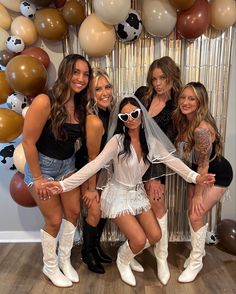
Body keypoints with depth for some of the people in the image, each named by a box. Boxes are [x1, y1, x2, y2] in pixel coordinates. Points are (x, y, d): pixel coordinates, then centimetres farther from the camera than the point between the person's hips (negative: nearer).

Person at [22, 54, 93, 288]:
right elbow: (28, 141, -21)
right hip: (42, 164, -6)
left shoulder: (80, 105, -4)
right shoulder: (45, 102, -25)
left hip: (67, 164, 6)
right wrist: (37, 178, -16)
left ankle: (64, 260, 36)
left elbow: (76, 137, 6)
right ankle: (50, 267, 32)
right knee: (54, 220, 3)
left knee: (73, 211, 11)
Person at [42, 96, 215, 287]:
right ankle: (122, 261, 24)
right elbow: (94, 165, -29)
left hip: (138, 193, 6)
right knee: (139, 240, -11)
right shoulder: (117, 140, -23)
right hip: (118, 195, -5)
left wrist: (195, 177, -19)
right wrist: (64, 184, -38)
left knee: (155, 236, 5)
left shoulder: (151, 140, -7)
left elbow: (172, 160, -6)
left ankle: (129, 252, 36)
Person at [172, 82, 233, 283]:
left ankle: (196, 262, 16)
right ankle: (199, 250, 36)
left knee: (197, 215, -6)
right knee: (192, 212, 12)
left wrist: (198, 195, -17)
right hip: (197, 172, 8)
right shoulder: (183, 121, -9)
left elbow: (203, 165, -26)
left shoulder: (202, 129, -34)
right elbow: (190, 158, 1)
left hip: (218, 175, -7)